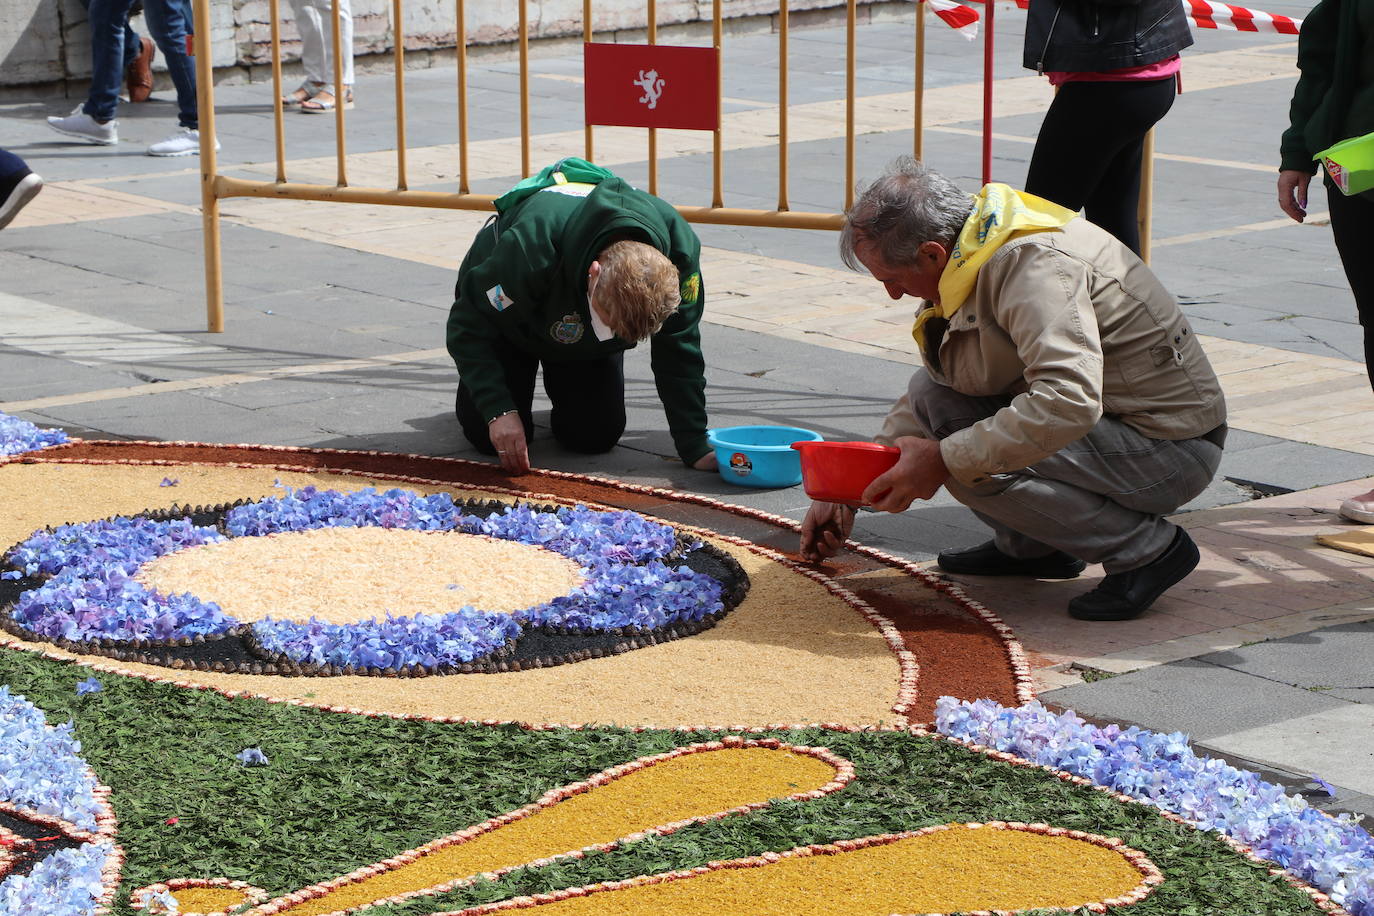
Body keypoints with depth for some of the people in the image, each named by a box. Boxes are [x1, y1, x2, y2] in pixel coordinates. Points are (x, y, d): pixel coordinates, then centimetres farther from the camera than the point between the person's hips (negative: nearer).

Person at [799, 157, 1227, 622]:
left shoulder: (1037, 265, -26)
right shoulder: (970, 261, 5)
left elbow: (1070, 402, -39)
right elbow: (929, 395, 18)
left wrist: (943, 460, -33)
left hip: (1172, 446, -10)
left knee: (973, 466, -26)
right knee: (930, 394, 2)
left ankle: (1148, 548, -11)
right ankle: (1032, 547, 11)